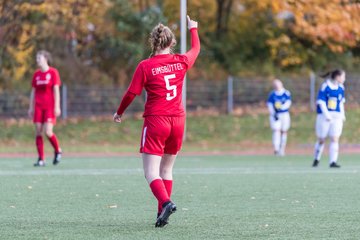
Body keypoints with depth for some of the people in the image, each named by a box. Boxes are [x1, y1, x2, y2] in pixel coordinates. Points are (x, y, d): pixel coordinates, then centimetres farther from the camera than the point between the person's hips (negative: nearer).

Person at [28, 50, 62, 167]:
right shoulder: (36, 74, 10)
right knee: (38, 132, -2)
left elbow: (56, 90, -6)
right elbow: (33, 92, 14)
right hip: (38, 107, 5)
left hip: (50, 106, -5)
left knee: (48, 132, -14)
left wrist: (57, 107, -11)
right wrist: (31, 108, 12)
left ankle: (57, 150, 13)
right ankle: (41, 159, 2)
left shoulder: (53, 72, -3)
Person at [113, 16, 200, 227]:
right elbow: (196, 49, 24)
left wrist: (119, 112, 12)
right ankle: (162, 213, 14)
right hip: (178, 120, 4)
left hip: (155, 121, -4)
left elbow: (131, 93, -5)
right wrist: (193, 29, 42)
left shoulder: (145, 66, -9)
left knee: (151, 173, -6)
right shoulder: (181, 62, 2)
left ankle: (166, 203, -30)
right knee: (166, 170, 16)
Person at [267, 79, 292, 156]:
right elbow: (270, 105, -2)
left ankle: (282, 150, 19)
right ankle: (276, 149, -24)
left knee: (284, 132, 8)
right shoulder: (272, 94, 2)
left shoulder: (286, 94, -1)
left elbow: (288, 103, -10)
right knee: (276, 131, -14)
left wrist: (280, 107, -26)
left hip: (285, 115, 1)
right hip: (275, 115, -1)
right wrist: (273, 114, -16)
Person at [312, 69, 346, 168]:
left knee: (335, 139, -7)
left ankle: (333, 162, -8)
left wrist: (342, 115, 8)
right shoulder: (325, 86, -11)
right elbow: (321, 102, -13)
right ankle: (316, 159, 27)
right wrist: (327, 115, -19)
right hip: (324, 117, -4)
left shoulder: (341, 88, 7)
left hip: (337, 118, 4)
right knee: (321, 140, 7)